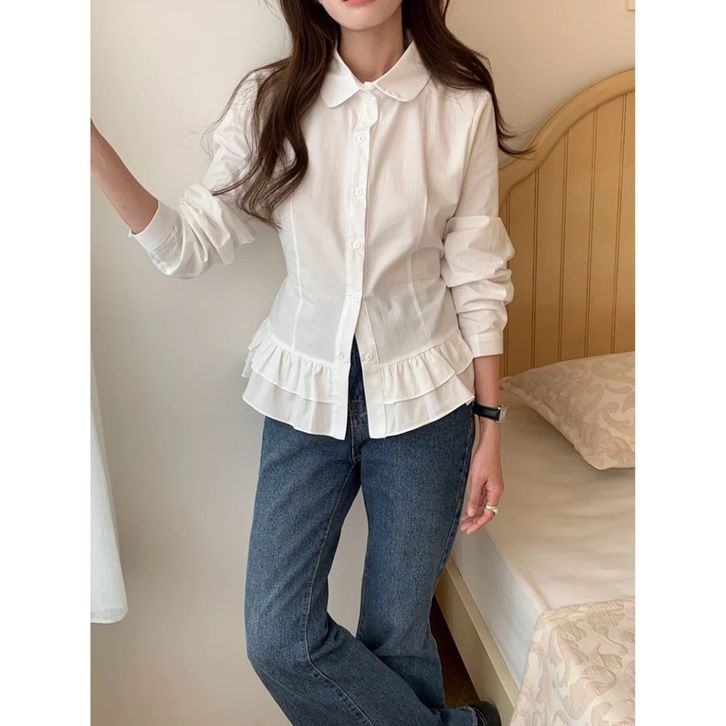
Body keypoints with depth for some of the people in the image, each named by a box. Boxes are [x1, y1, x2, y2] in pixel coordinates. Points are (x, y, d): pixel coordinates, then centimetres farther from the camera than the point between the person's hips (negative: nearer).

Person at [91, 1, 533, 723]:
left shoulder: (463, 104, -6)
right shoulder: (269, 101, -3)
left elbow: (477, 278, -2)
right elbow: (191, 242, -2)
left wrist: (488, 427, -1)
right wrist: (97, 155, -17)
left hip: (422, 397, -1)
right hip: (304, 394, 2)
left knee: (397, 634, 10)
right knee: (278, 640, 5)